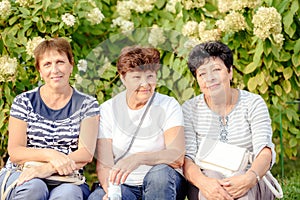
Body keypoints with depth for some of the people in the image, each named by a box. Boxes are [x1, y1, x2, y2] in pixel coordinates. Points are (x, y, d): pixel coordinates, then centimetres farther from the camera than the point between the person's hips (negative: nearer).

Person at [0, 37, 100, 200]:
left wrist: (48, 169, -23)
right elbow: (14, 152, -1)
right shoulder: (24, 102, 8)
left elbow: (86, 154, -6)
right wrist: (51, 155, -21)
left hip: (66, 180, -1)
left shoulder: (87, 104, 8)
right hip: (19, 175, 1)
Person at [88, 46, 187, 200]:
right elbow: (104, 165, -7)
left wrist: (138, 158, -36)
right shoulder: (108, 110, 1)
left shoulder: (168, 106, -3)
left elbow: (177, 157, -19)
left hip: (163, 186, 1)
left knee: (160, 173, -34)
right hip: (122, 187, 0)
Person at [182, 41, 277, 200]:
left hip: (253, 187, 0)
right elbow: (187, 158, -7)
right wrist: (203, 181, -31)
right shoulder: (189, 110, 4)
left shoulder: (254, 103, 2)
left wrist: (249, 178, -34)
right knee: (211, 175, -34)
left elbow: (265, 151, -11)